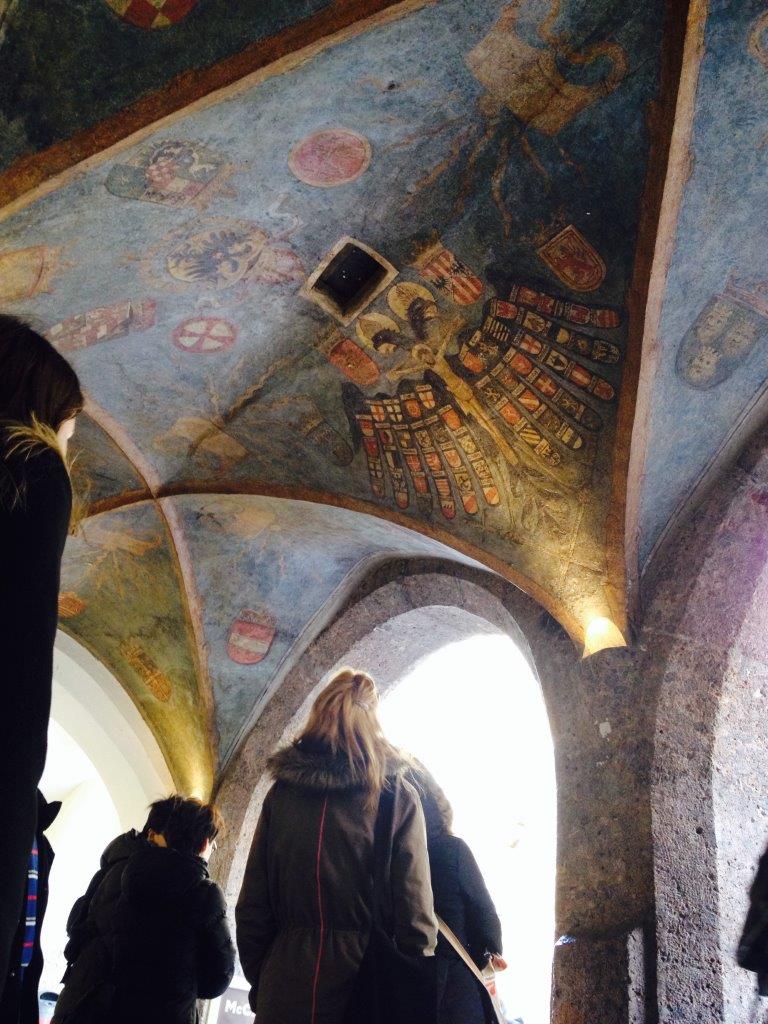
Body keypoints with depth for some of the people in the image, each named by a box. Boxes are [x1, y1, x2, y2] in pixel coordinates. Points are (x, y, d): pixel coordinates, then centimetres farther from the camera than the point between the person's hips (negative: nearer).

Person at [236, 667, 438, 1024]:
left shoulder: (282, 791, 1)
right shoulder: (398, 796, -5)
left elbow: (251, 907, 1)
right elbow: (415, 916, -9)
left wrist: (261, 983, 12)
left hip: (285, 987, 1)